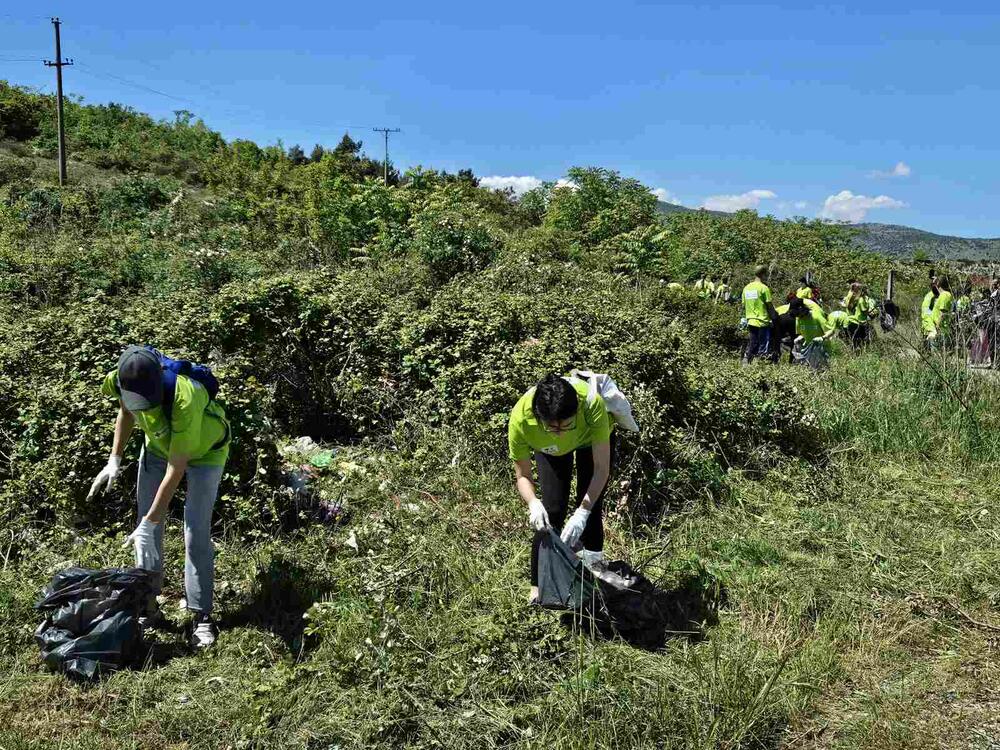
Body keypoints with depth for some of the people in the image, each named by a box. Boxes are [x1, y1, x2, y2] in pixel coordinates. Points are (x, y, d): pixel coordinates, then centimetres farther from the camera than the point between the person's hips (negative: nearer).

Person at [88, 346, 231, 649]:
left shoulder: (184, 402, -43)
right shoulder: (119, 382, -26)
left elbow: (176, 469, -36)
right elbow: (126, 411, 1)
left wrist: (149, 523, -33)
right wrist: (114, 460, -7)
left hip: (203, 452, -6)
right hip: (158, 445, 6)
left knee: (196, 533, -10)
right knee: (147, 525, 4)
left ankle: (202, 617, -1)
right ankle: (148, 605, 16)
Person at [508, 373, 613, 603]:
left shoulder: (592, 404, -46)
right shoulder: (520, 419, -41)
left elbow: (602, 468, -38)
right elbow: (522, 475, -26)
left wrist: (582, 513, -48)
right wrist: (533, 503, -46)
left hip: (592, 438, 0)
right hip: (548, 449, 0)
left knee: (591, 507, -5)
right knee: (552, 511, -10)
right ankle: (538, 588, 1)